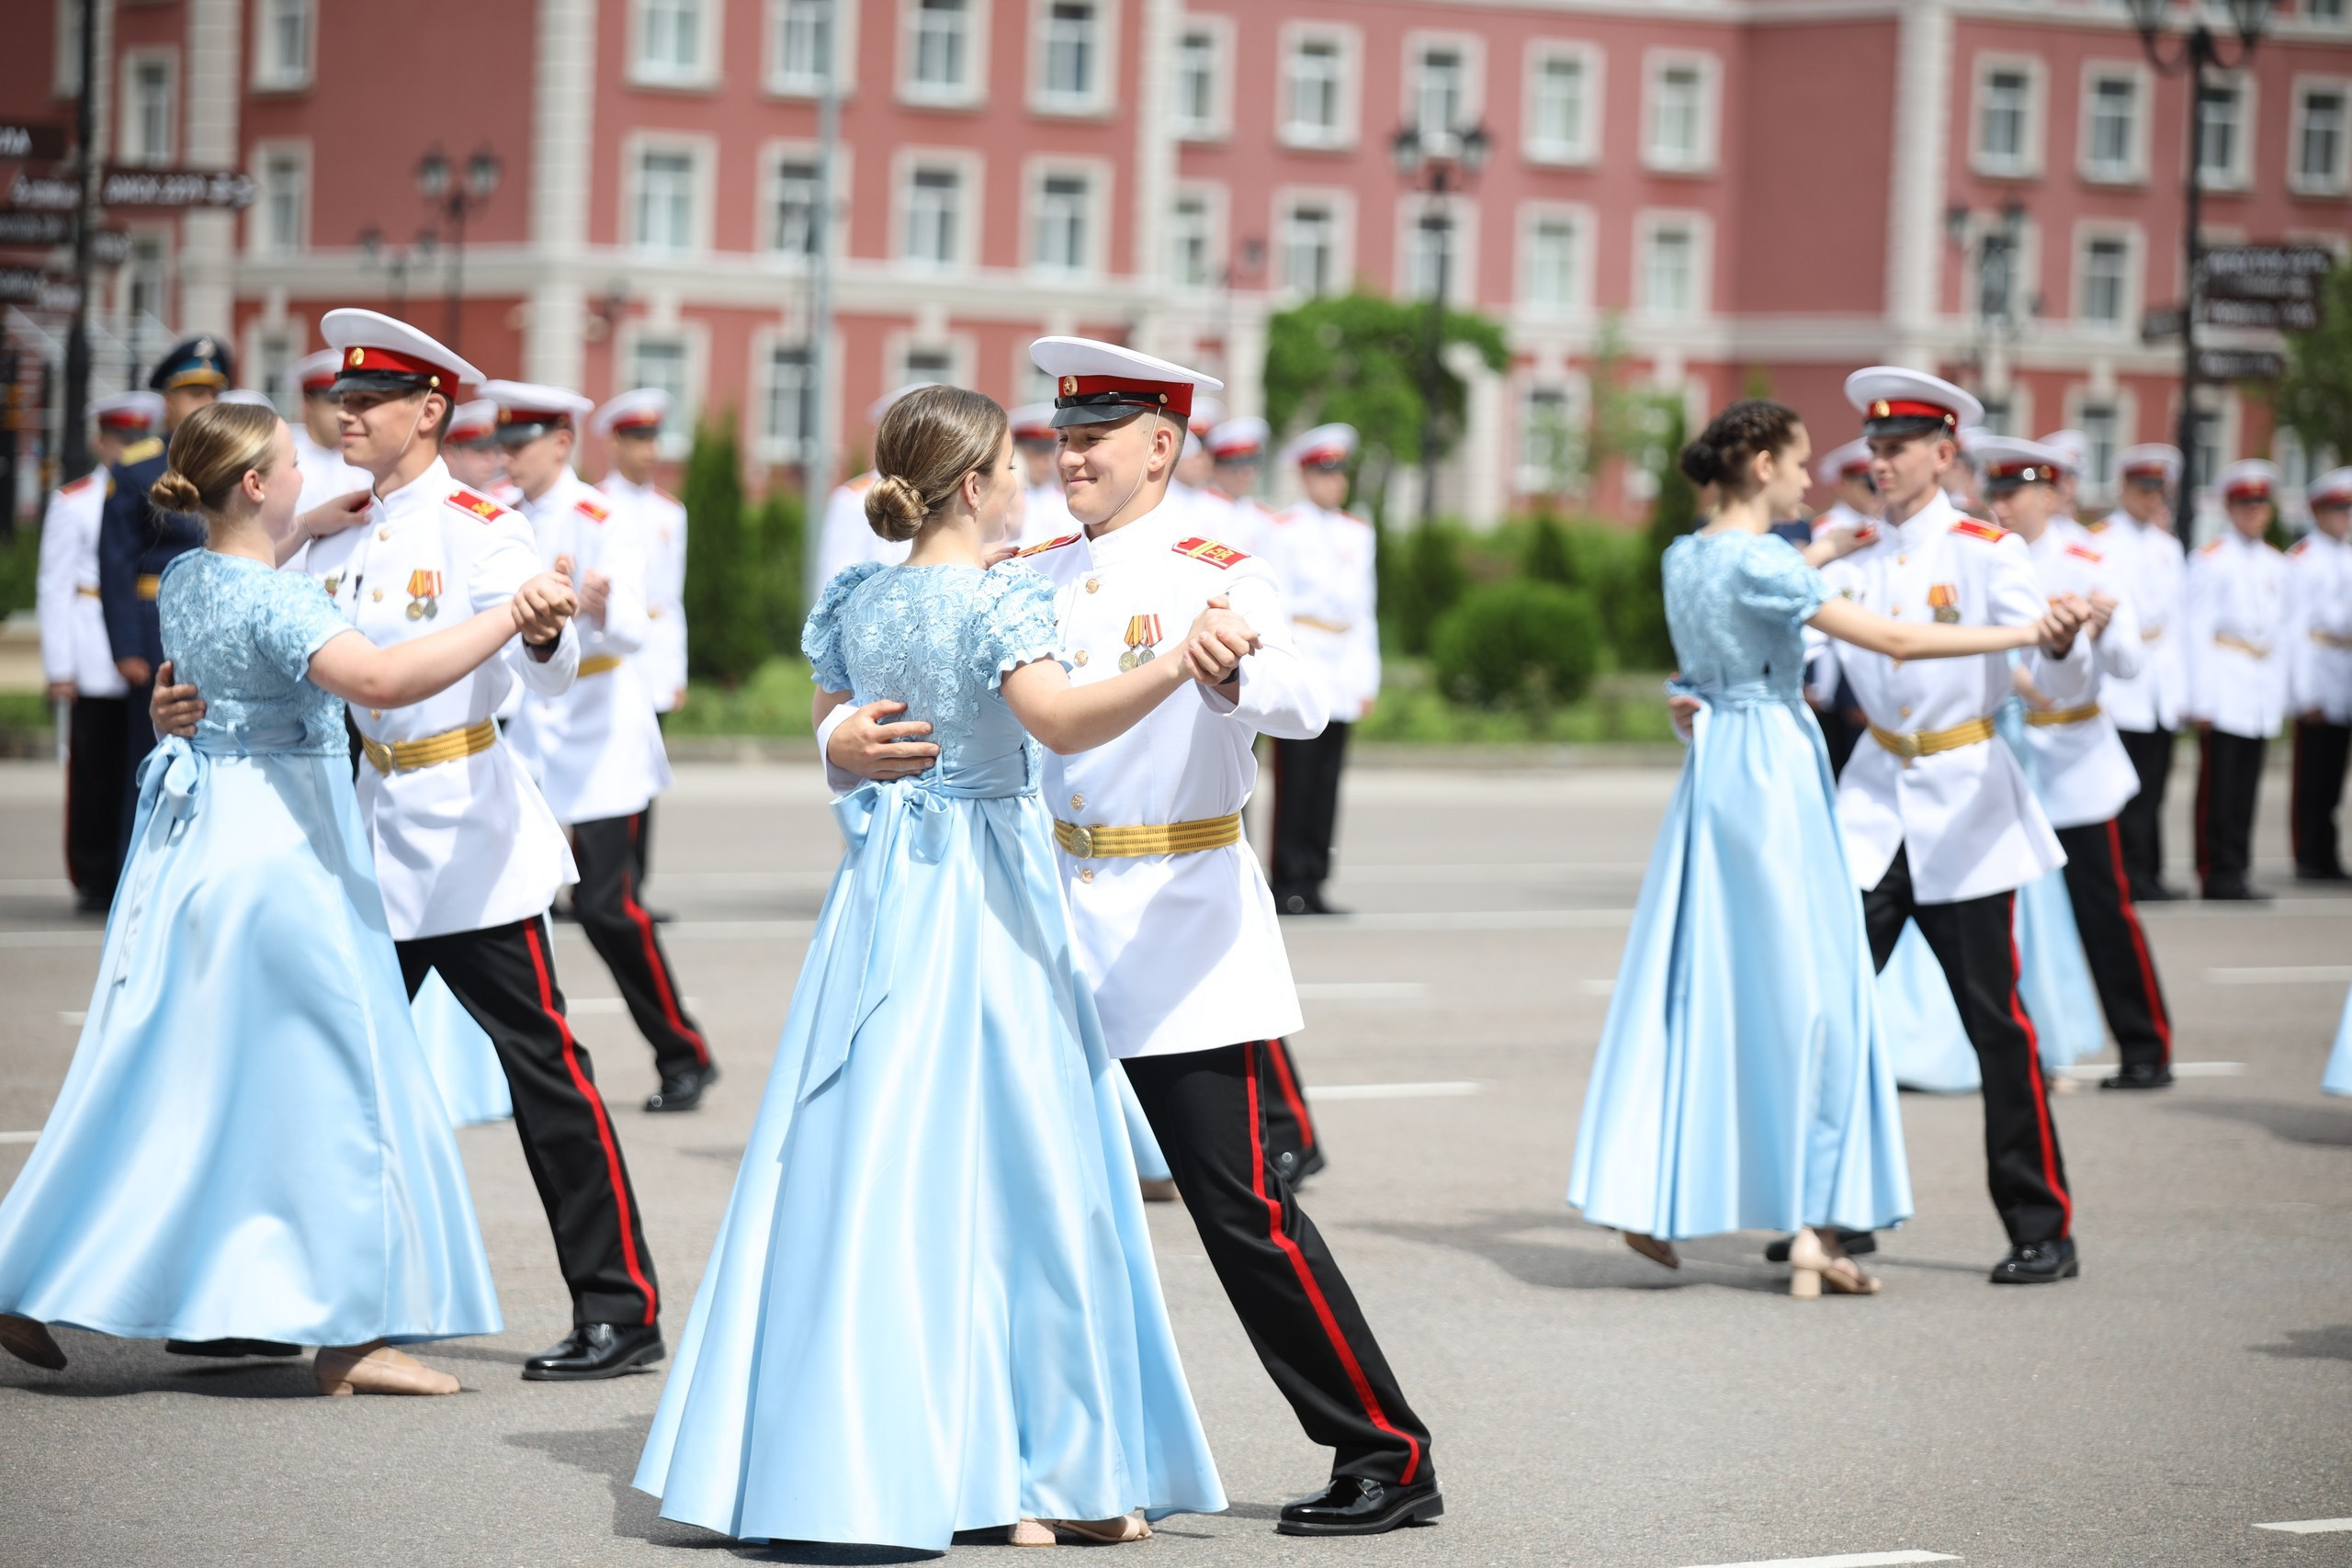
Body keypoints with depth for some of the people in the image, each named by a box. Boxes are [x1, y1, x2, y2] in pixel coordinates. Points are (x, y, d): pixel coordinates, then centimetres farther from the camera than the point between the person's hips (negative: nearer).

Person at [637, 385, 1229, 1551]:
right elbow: (1061, 720, -31)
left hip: (882, 890, 6)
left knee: (871, 1164, 7)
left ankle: (852, 1458, 8)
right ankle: (1047, 1468, 5)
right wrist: (1172, 669, -44)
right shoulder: (996, 602, -14)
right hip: (984, 896, -6)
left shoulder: (855, 602, 6)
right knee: (1011, 1169, 0)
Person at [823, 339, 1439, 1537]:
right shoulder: (1033, 579, 9)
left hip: (1180, 937, -6)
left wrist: (1233, 675, -50)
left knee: (1240, 1205, -7)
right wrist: (847, 740, -18)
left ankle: (1389, 1459, 1)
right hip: (1052, 921, 6)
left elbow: (1301, 703, -27)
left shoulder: (1216, 579, -8)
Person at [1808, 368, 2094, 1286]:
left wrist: (2062, 646, -37)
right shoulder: (1850, 560, 8)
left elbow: (2057, 690, -15)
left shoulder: (1986, 552, -6)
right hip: (1872, 806, 4)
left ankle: (2043, 1232, 5)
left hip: (1962, 810, -4)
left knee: (1995, 1022, -3)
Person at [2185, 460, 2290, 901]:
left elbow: (2280, 630, 19)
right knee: (2219, 786, -6)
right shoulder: (2210, 559, -2)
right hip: (2224, 691, -6)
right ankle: (2216, 873, -3)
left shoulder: (2275, 564, 16)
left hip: (2262, 694, 6)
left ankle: (2236, 871, 10)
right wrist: (2201, 698, -11)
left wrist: (2279, 693, 13)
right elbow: (2196, 629, -6)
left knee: (2247, 786, 6)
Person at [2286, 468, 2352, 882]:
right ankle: (2309, 860, -1)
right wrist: (2305, 692, -13)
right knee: (2312, 778, -4)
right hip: (2317, 682, -6)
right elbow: (2295, 627, -8)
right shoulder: (2301, 560, -5)